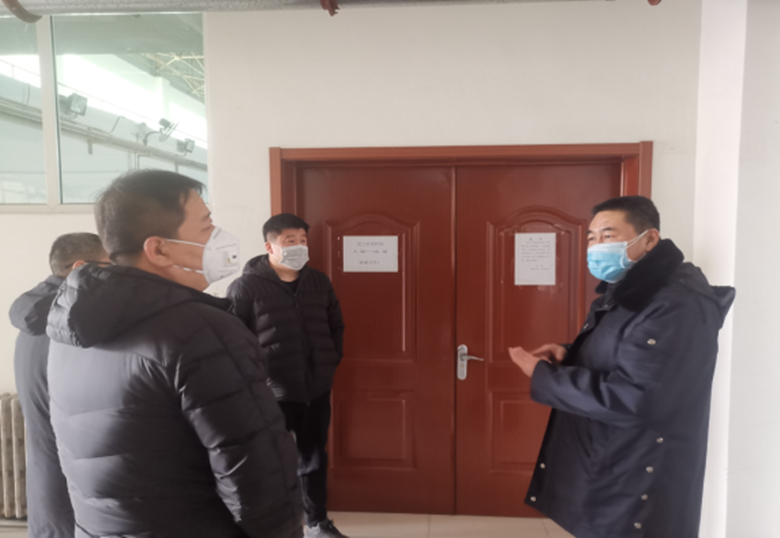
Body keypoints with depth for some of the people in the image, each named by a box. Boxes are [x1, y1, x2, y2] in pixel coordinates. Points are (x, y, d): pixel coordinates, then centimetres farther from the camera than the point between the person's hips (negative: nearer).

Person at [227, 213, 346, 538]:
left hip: (317, 388, 5)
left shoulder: (319, 282, 8)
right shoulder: (246, 286, -10)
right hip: (272, 392, -5)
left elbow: (336, 325, 17)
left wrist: (331, 361, 8)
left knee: (314, 456, 19)